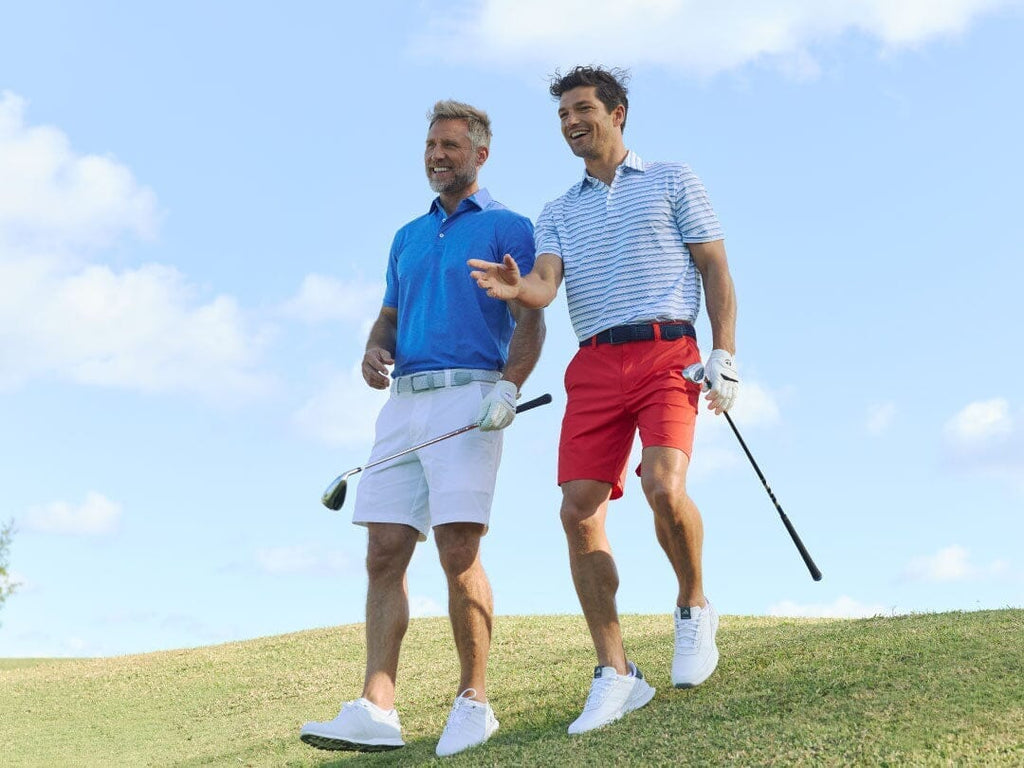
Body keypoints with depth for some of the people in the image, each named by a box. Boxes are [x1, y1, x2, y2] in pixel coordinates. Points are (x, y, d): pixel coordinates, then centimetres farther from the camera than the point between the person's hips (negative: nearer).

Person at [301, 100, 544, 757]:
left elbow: (530, 320, -2)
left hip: (468, 395, -6)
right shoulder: (408, 236, 24)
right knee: (384, 553, -4)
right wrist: (375, 351, 4)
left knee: (458, 550, -13)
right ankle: (376, 710, -6)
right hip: (404, 401, 6)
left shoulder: (507, 227, 6)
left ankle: (474, 703, -1)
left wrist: (508, 388, -18)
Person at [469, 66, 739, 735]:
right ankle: (617, 675, 0)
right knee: (579, 511, -8)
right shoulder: (559, 213, 21)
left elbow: (716, 270, 8)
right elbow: (546, 283, 4)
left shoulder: (672, 181, 13)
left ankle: (695, 609, 4)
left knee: (664, 484, -26)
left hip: (667, 351, -4)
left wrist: (725, 354, -4)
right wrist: (516, 288, -21)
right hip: (594, 364, 4)